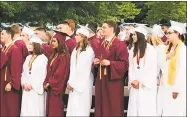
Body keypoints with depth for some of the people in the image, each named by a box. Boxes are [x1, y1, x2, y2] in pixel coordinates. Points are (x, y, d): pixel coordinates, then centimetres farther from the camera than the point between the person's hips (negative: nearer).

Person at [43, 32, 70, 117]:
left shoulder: (64, 56, -14)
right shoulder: (54, 55, 14)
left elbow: (60, 73, -19)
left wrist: (49, 83, -13)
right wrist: (46, 82, 3)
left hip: (56, 87, -9)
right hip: (50, 86, 9)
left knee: (55, 110, -4)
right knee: (50, 109, 11)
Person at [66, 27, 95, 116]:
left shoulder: (89, 50, -11)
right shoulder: (75, 50, 13)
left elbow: (85, 69, -13)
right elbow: (72, 67, 11)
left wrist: (72, 83, -10)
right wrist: (70, 82, 1)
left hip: (83, 83, -7)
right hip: (74, 83, 7)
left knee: (81, 108, -2)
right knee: (73, 108, 5)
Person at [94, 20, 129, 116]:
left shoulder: (119, 45, -11)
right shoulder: (101, 44, 13)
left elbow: (124, 64, -14)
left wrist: (110, 63, -23)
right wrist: (96, 62, 1)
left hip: (113, 80, -7)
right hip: (101, 79, 7)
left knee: (113, 108, -1)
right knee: (102, 106, 10)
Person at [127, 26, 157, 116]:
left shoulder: (150, 49, -5)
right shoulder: (132, 50, 14)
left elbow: (153, 69, -8)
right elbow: (130, 67, 9)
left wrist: (142, 82, -9)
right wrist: (132, 80, -6)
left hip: (147, 86, -5)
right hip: (135, 85, 5)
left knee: (146, 109, -4)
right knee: (134, 109, 3)